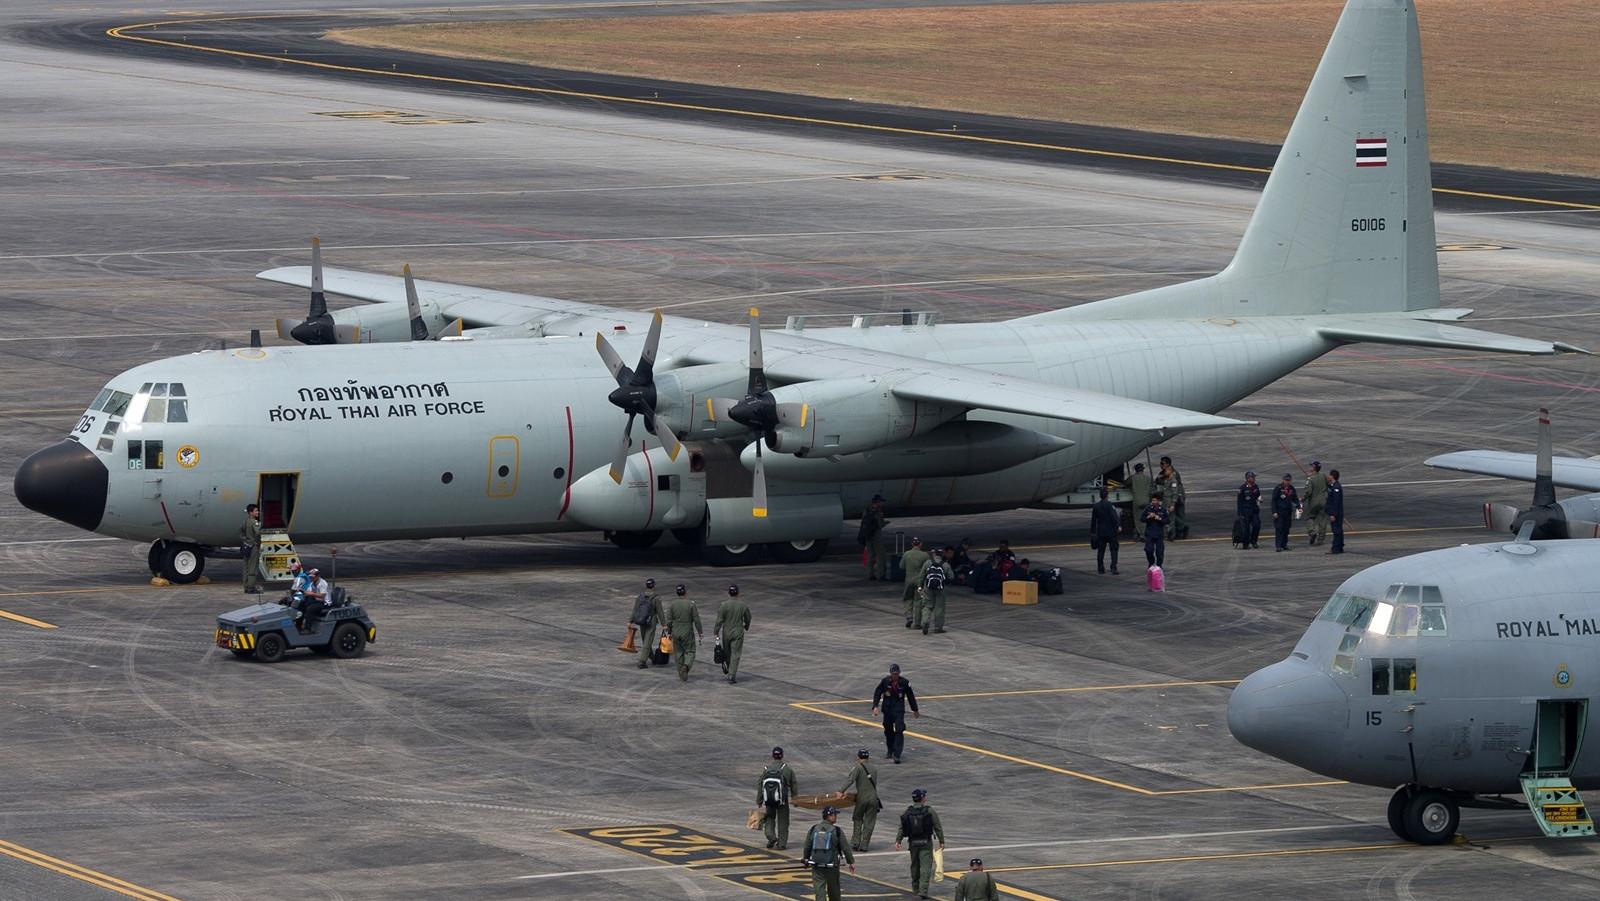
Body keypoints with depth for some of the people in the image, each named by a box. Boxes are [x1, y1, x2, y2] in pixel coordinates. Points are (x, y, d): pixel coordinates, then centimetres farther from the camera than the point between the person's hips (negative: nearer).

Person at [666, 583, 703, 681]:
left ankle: (681, 676, 13)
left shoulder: (672, 604, -3)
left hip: (676, 633, 2)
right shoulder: (691, 604, -9)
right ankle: (686, 666, -22)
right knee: (690, 652, 8)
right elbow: (696, 620, -8)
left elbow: (669, 620, -2)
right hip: (688, 633, -2)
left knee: (678, 654, 12)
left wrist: (669, 632, 9)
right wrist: (700, 632, 2)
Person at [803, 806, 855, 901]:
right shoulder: (837, 831, -7)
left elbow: (807, 847, 8)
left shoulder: (813, 830, 3)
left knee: (819, 889, -1)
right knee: (833, 889, 16)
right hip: (831, 866, -2)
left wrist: (807, 859, 24)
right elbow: (845, 848, -4)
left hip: (816, 866, 2)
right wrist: (851, 862, 8)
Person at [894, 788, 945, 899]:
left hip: (913, 843, 4)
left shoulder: (907, 812, 2)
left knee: (915, 866, 18)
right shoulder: (930, 812, -8)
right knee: (925, 867, -5)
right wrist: (941, 841, 2)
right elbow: (938, 828, -6)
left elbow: (901, 828, -2)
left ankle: (916, 888, 30)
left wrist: (897, 841, -2)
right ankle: (923, 890, -15)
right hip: (926, 842, -4)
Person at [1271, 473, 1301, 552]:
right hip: (1279, 512, -5)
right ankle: (1278, 546, -11)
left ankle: (1284, 545, 14)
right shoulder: (1278, 488, -6)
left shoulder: (1292, 489, 8)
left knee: (1286, 529, 6)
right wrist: (1274, 512, -11)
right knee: (1279, 529, -9)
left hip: (1288, 512, 5)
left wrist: (1298, 507, 1)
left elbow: (1295, 499, 18)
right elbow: (1273, 501, -5)